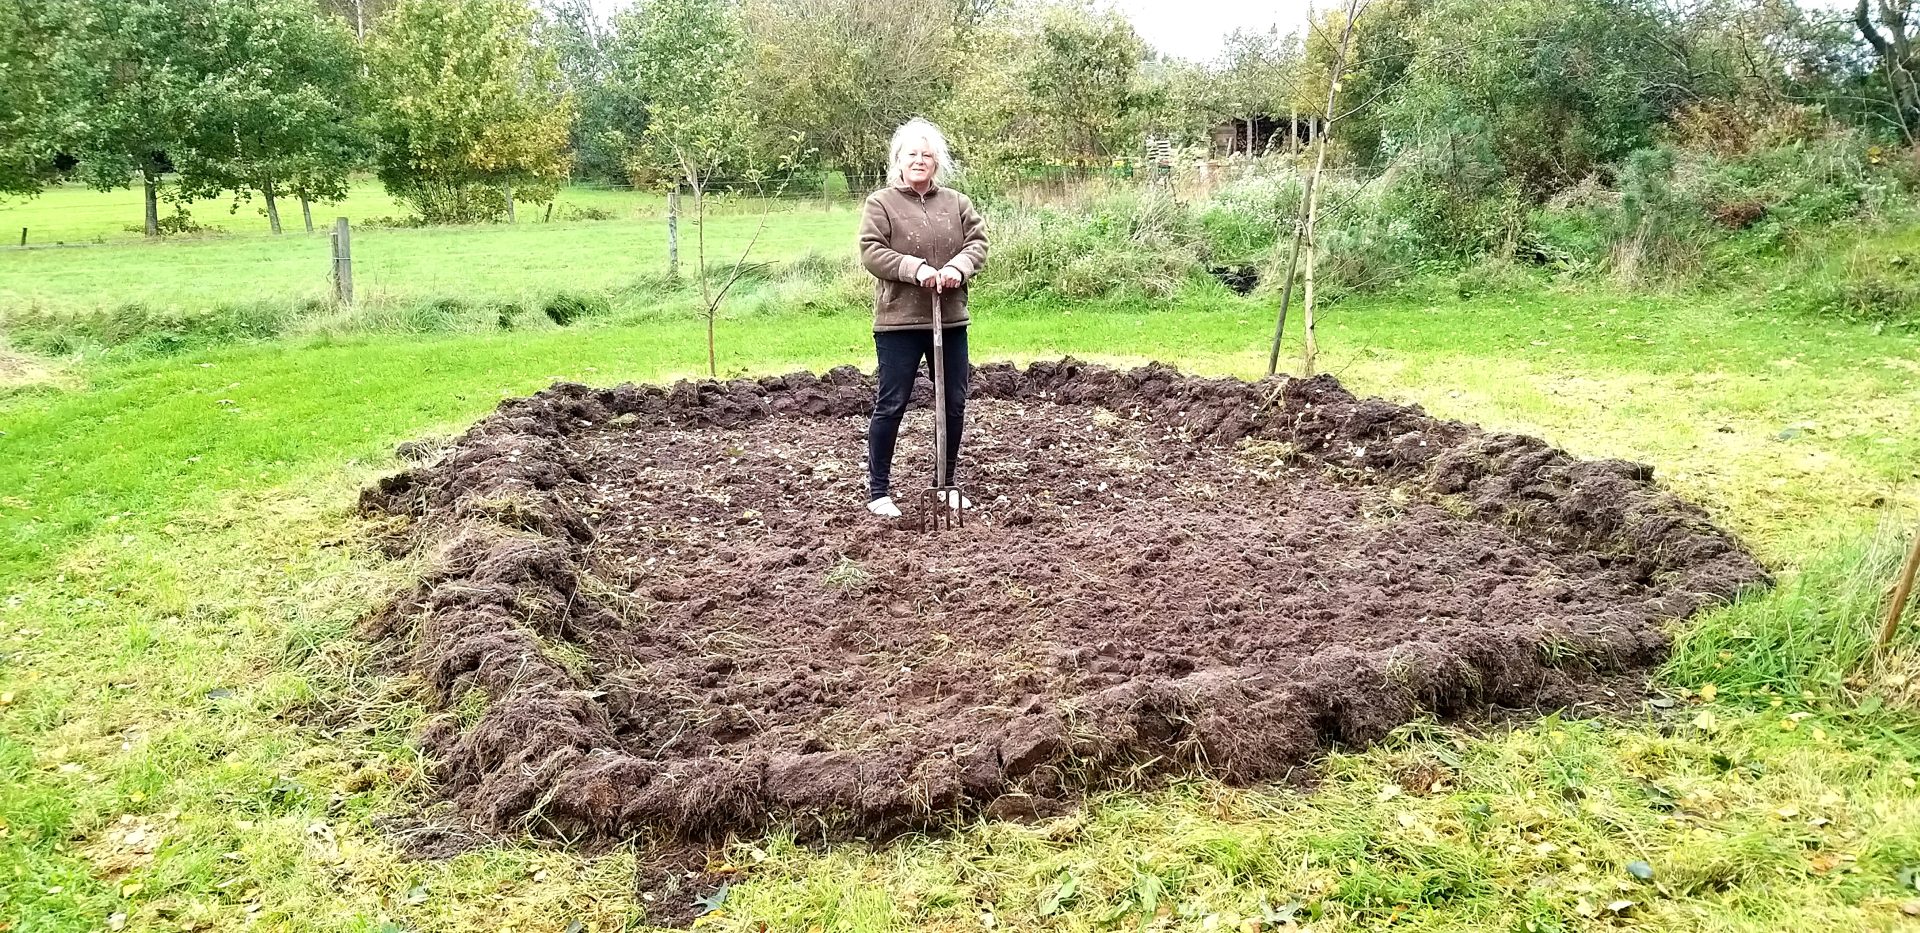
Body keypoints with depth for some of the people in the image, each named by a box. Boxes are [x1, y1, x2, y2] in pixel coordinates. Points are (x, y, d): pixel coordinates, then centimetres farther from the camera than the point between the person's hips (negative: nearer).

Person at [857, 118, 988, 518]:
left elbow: (978, 241, 4)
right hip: (899, 322, -4)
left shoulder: (956, 202, 11)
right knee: (891, 404, -1)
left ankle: (947, 484, 25)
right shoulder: (880, 203, -1)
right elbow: (871, 252, -10)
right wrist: (916, 269, -22)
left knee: (954, 403, 10)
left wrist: (958, 267, -16)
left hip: (950, 319, 5)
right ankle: (878, 491, 9)